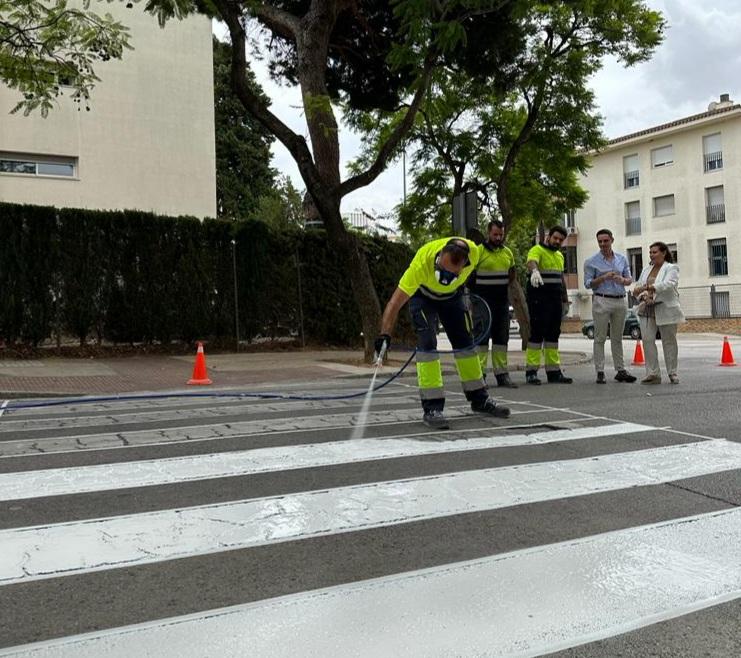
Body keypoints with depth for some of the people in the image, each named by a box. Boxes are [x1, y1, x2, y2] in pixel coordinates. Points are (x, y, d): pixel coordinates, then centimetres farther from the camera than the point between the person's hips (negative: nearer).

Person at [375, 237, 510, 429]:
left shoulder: (473, 252, -32)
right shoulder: (422, 263, -43)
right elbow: (396, 302, -42)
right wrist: (385, 335, -50)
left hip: (452, 295, 4)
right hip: (422, 294, -4)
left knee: (464, 341, 7)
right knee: (427, 343, -19)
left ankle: (479, 398, 21)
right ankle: (432, 407, -14)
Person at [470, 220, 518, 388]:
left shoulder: (508, 252, 11)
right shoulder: (478, 251, -7)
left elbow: (512, 274, 24)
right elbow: (469, 275, -5)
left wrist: (503, 287, 10)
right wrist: (475, 296, -3)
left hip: (502, 301, 6)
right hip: (483, 302, -5)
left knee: (501, 337, 7)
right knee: (482, 336, -4)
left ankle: (502, 374, 13)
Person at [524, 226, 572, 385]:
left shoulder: (559, 255, 20)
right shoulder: (537, 250, -6)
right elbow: (531, 262, -29)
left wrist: (565, 300, 23)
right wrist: (534, 271, -52)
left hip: (555, 300, 8)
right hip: (539, 300, -8)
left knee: (553, 335, 9)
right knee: (536, 334, -9)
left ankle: (553, 371, 14)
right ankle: (531, 371, -4)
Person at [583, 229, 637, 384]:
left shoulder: (622, 259, 12)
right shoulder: (591, 262, 1)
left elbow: (630, 279, 14)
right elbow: (588, 283, -3)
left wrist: (623, 280, -9)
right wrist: (604, 277, -17)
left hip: (620, 301, 4)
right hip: (602, 301, -4)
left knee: (617, 338, 9)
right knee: (600, 338, -4)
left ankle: (620, 370, 13)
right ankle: (600, 372, -2)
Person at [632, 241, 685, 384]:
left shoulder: (671, 268, -3)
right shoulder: (646, 269, 15)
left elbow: (667, 284, -21)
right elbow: (638, 287, 12)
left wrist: (645, 288, -33)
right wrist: (644, 296, -11)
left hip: (666, 310, -5)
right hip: (647, 310, 5)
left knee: (669, 341, 3)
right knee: (647, 340, -3)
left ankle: (672, 373, 13)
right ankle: (653, 374, 1)